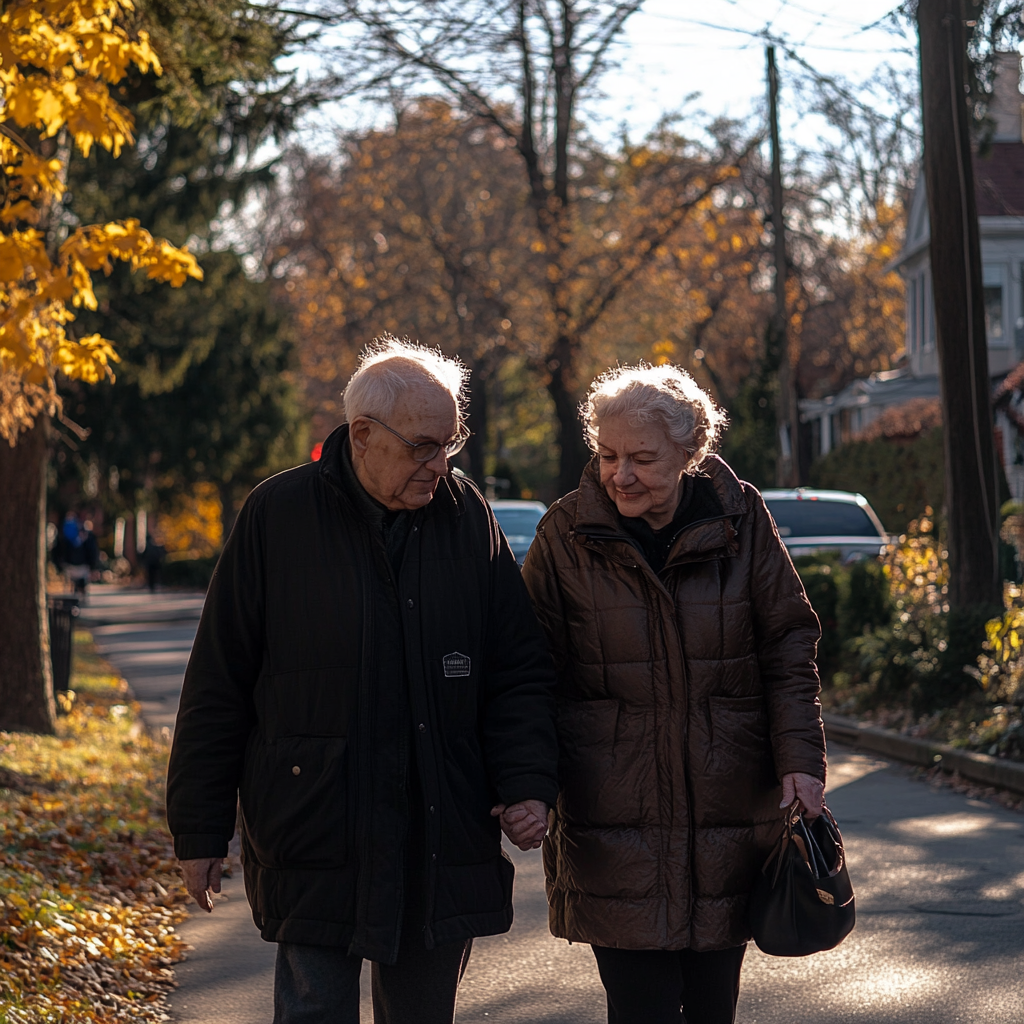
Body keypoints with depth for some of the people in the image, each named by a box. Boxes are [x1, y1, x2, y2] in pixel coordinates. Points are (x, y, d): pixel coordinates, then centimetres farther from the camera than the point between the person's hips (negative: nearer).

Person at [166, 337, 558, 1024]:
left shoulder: (468, 517, 5)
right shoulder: (279, 515, -4)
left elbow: (520, 671, 9)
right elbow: (218, 685, 0)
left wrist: (529, 783, -7)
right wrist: (200, 830, 0)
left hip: (445, 844, 3)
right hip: (314, 837, -3)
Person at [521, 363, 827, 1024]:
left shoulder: (740, 518, 0)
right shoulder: (567, 533, -2)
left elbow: (789, 646, 4)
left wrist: (799, 758, -6)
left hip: (731, 808, 2)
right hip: (614, 816, -1)